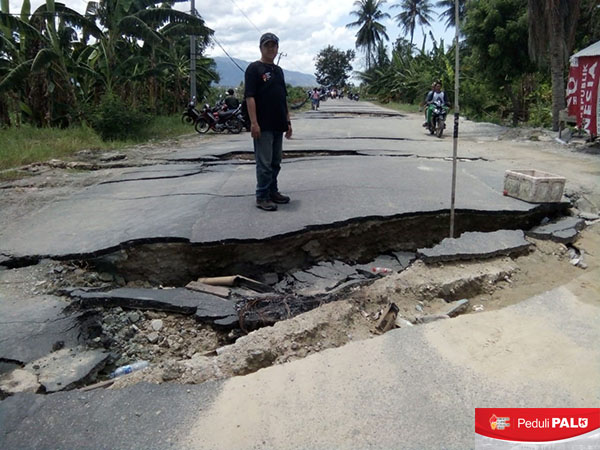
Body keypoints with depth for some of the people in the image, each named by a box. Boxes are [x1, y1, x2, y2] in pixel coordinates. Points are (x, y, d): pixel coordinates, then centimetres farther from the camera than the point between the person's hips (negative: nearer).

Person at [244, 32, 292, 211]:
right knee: (264, 163, -5)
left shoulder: (278, 70, 17)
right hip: (263, 126, -7)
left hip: (278, 125, 8)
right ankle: (262, 197, 3)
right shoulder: (254, 68, -6)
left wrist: (288, 121, 16)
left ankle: (273, 191, 24)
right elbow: (250, 97, -13)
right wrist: (253, 123, -20)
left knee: (275, 163, 13)